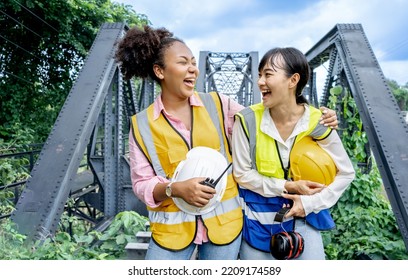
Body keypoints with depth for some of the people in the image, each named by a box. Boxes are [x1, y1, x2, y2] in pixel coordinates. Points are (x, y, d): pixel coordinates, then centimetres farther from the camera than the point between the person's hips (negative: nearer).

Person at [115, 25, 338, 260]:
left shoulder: (218, 104, 0)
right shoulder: (142, 124, -3)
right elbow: (141, 184, -3)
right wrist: (175, 189, -22)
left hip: (223, 221, 2)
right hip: (171, 227, -1)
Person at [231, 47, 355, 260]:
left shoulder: (317, 123, -12)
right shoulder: (248, 120, -15)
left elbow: (346, 173, -1)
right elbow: (242, 173, -9)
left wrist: (310, 203, -12)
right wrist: (287, 187, -16)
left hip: (303, 218, 0)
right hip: (257, 220, 0)